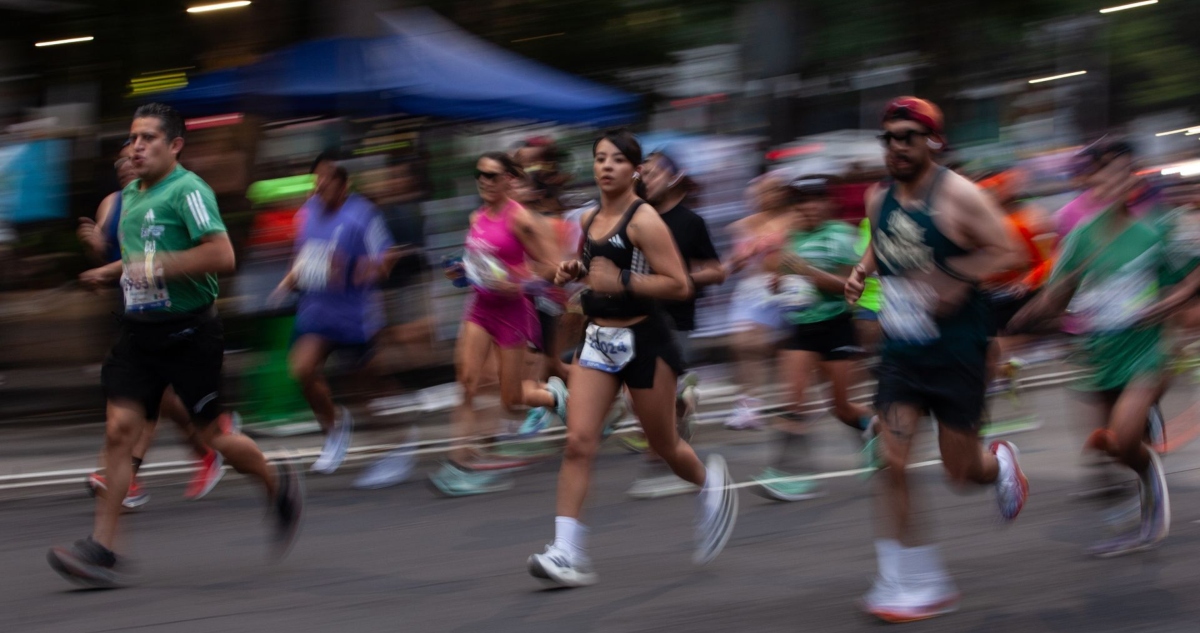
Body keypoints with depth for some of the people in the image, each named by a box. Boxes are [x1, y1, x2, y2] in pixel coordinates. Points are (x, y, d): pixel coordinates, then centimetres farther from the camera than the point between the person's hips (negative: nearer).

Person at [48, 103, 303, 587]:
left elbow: (222, 256, -23)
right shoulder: (130, 194, 14)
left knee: (211, 434, 4)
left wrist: (158, 266, -23)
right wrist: (109, 273, 13)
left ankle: (280, 485, 33)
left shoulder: (188, 190, -12)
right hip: (139, 330, 7)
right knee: (119, 430, -6)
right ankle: (101, 550, -9)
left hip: (188, 333, -7)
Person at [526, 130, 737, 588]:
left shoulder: (644, 220, -13)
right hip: (599, 339, 6)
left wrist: (622, 282, -26)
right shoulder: (589, 220, 9)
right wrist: (575, 272, 5)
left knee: (664, 445, 9)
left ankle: (711, 483, 43)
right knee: (578, 442, -10)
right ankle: (567, 554, -13)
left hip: (644, 340, -6)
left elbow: (679, 285, -17)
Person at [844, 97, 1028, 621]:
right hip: (900, 350, 5)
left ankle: (1000, 462, 43)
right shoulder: (881, 202, 6)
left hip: (956, 351, -5)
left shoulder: (957, 195, -12)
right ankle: (918, 583, 0)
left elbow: (1005, 251, -13)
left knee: (960, 471, 4)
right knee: (892, 464, -7)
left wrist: (957, 279, -26)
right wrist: (861, 272, 4)